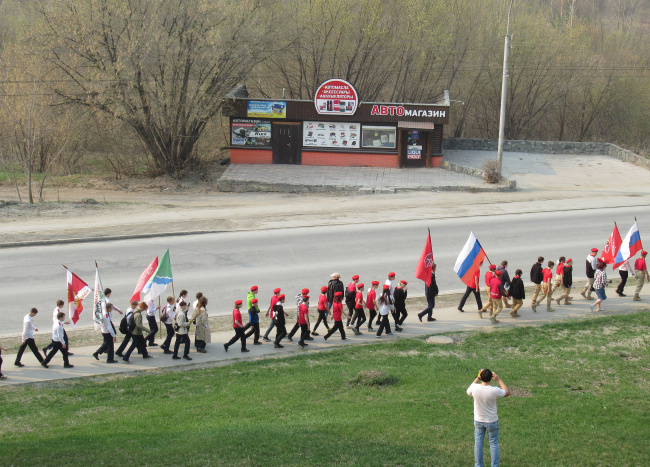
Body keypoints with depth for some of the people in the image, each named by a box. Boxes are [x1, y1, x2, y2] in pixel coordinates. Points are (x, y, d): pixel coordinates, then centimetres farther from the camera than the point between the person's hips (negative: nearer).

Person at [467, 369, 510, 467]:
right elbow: (507, 392, -4)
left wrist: (476, 379, 9)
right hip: (492, 421, -2)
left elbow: (468, 392, 7)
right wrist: (499, 380, 0)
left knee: (478, 443, 15)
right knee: (494, 443, 13)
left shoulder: (475, 388, -20)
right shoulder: (495, 391, -25)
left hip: (478, 421, 2)